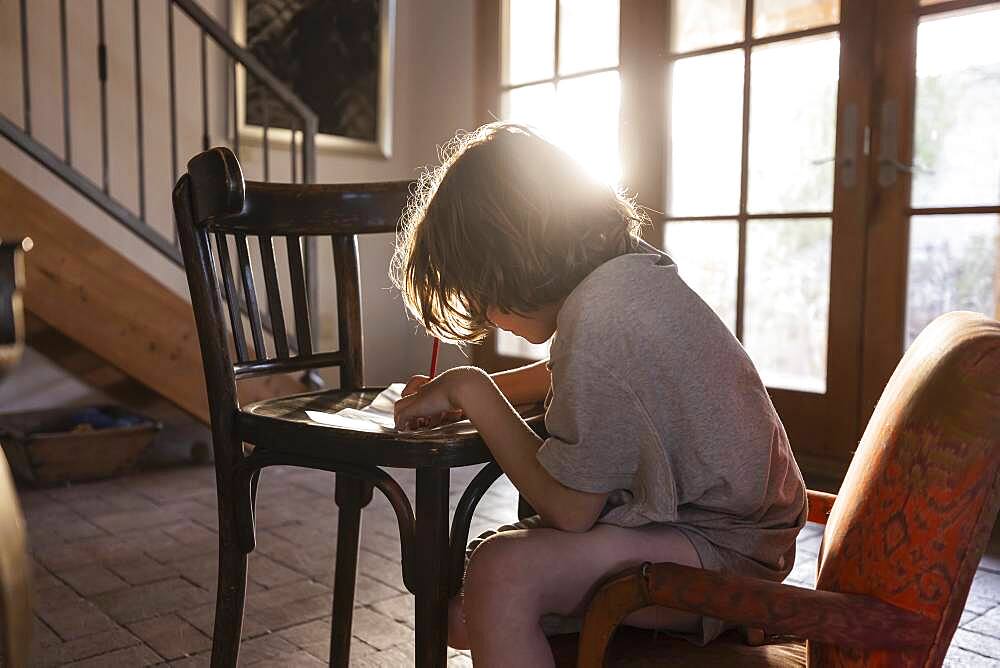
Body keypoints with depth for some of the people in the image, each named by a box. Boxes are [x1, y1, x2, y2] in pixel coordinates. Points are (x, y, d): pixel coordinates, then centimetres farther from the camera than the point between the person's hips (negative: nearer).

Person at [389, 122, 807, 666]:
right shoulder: (628, 267, 1)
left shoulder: (599, 313, -27)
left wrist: (472, 389, -13)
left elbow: (569, 508, -20)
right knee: (464, 618, 4)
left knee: (502, 574, -30)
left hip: (723, 550, -9)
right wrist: (463, 392, 12)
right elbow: (571, 376, 24)